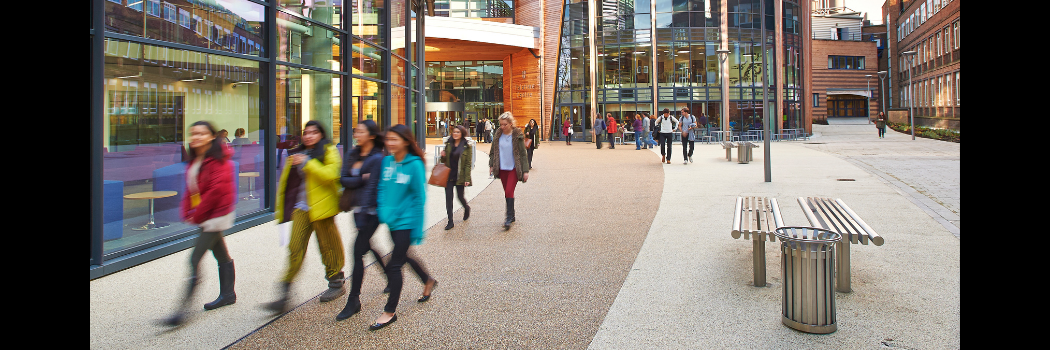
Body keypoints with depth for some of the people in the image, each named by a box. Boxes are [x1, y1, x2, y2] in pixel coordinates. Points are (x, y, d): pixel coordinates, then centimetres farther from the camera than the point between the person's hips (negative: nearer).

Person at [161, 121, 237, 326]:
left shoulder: (219, 160, -15)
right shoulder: (194, 161, 13)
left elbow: (218, 188, -21)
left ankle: (182, 309, -11)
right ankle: (228, 294, 32)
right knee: (222, 256, 19)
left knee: (195, 259, -12)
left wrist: (198, 214, -15)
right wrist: (186, 211, 2)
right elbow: (190, 188, 16)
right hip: (204, 216, 9)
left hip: (215, 215, -9)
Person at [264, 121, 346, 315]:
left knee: (328, 245, 6)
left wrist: (307, 163, -16)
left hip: (321, 207, -4)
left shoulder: (329, 151, -1)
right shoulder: (297, 154, 16)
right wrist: (281, 209, 21)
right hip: (301, 208, 5)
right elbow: (286, 181, 23)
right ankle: (285, 296, -5)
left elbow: (330, 175, -18)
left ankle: (337, 283, 25)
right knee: (295, 248, -4)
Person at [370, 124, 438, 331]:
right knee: (403, 257, 21)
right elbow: (381, 188, 13)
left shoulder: (414, 165, -14)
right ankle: (428, 281, 47)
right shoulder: (386, 162, 3)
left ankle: (390, 312, 13)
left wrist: (418, 230, -13)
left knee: (394, 265, -2)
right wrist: (382, 210, 1)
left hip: (406, 221, -7)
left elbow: (419, 199, -13)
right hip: (391, 221, 7)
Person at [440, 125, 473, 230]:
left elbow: (468, 164, -7)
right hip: (448, 175, 4)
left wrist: (467, 179, -12)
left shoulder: (467, 147, -5)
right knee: (448, 197, 0)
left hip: (460, 176, -4)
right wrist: (443, 156, -7)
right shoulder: (448, 145, 8)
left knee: (460, 196, 5)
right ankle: (450, 222, 8)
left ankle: (466, 208, 41)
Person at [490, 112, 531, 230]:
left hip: (514, 168, -5)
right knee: (507, 193, 12)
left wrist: (525, 170, -9)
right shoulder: (498, 135, 2)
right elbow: (493, 151, 13)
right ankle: (512, 216, 26)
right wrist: (491, 165, 6)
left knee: (509, 191, -13)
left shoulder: (517, 135, -8)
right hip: (502, 168, 5)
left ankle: (509, 218, -7)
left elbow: (523, 154, -7)